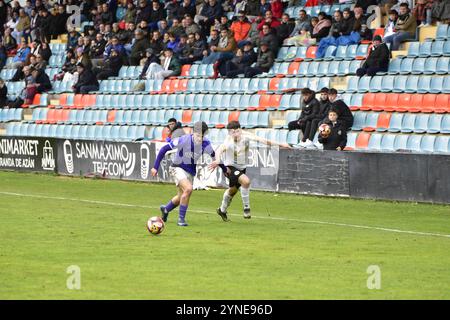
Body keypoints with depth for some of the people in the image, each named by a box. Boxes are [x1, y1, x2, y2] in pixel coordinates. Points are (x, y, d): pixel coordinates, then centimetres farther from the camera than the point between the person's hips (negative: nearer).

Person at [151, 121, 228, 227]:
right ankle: (181, 218, -15)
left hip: (191, 172, 6)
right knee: (188, 189, -28)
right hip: (178, 168, -6)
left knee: (182, 197, 13)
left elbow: (213, 155, 8)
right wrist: (155, 167, -17)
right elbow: (164, 149, -18)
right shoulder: (184, 140, -25)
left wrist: (224, 169, 18)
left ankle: (165, 209, 45)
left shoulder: (205, 144, -13)